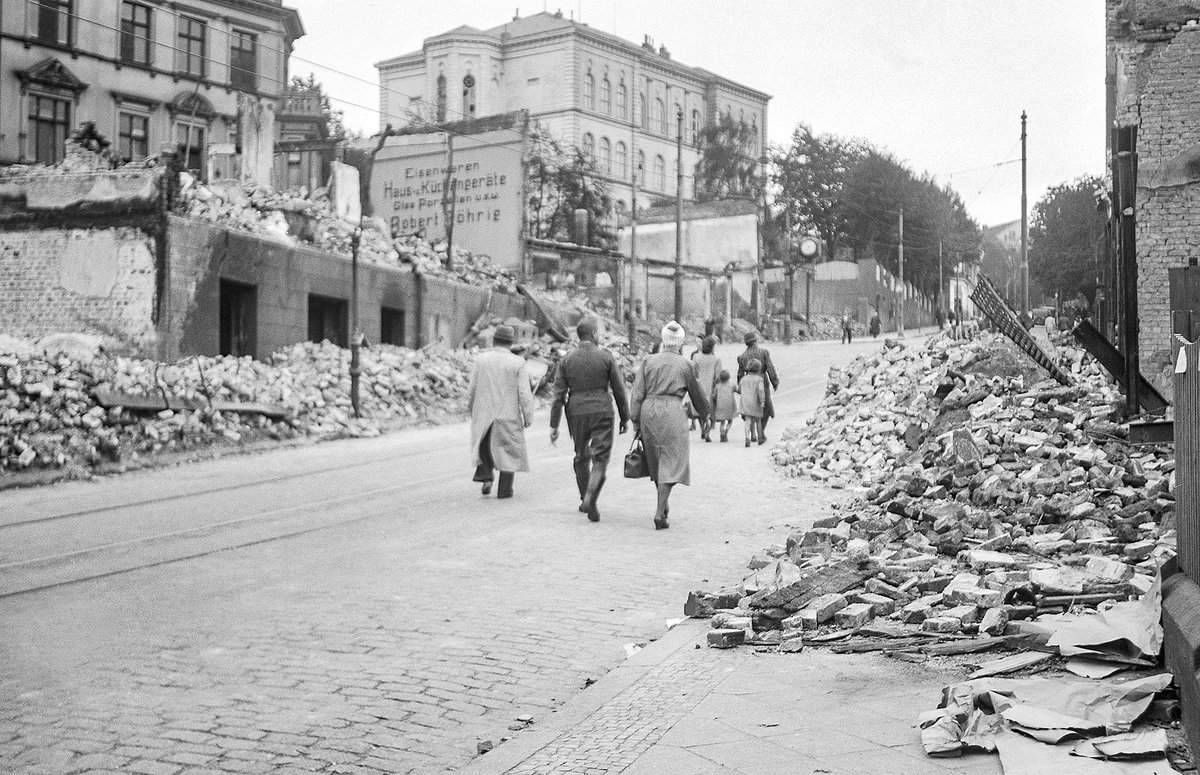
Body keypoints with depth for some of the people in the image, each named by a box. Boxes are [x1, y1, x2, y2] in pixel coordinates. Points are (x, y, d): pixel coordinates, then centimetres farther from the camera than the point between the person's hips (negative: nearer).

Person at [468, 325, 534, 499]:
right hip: (508, 416, -2)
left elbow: (472, 388, 0)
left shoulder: (481, 359, -4)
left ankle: (486, 477, 8)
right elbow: (524, 394, -11)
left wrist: (470, 407, 17)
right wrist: (528, 417, -1)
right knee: (509, 450, 14)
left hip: (483, 413, 2)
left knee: (483, 445, 25)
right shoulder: (518, 363, -9)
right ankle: (504, 490, 15)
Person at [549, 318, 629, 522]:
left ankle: (584, 500, 28)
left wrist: (554, 425, 3)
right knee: (600, 459, -1)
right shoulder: (606, 356, -5)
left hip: (576, 413, 3)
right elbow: (619, 390, -2)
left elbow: (559, 394, 0)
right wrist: (625, 418, 7)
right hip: (602, 412, -3)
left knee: (581, 456, 20)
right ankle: (590, 500, -20)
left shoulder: (567, 359, 1)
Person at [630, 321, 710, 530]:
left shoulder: (648, 361, 6)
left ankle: (665, 503, 34)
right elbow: (696, 393, 14)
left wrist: (636, 421, 3)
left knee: (656, 460, 19)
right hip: (672, 412, -3)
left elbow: (638, 393, 0)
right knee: (671, 462, -1)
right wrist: (704, 411, 34)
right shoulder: (684, 365, 2)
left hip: (649, 411, 3)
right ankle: (660, 513, -11)